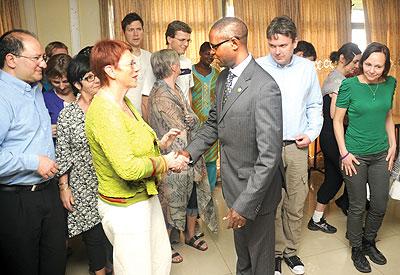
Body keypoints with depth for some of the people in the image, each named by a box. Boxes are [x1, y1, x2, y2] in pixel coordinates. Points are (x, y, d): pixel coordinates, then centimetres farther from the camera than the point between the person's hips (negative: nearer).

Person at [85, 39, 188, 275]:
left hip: (146, 197, 9)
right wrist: (165, 162, -17)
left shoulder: (123, 102, 7)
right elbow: (128, 168, -30)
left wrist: (160, 143, 3)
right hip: (126, 208, -9)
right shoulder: (104, 110, -24)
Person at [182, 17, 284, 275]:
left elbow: (269, 154, -26)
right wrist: (191, 151, -1)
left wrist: (245, 204, -25)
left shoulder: (264, 87, -25)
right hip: (233, 181, 8)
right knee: (241, 245, 30)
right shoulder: (224, 77, 2)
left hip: (257, 187, -7)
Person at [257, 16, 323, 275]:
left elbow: (315, 105, 14)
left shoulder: (308, 68, 5)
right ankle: (276, 251, 28)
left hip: (298, 146, 3)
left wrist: (312, 133, 2)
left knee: (296, 204, 12)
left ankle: (291, 249, 32)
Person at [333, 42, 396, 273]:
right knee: (358, 206, 8)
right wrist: (344, 153, -12)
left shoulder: (390, 83, 1)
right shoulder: (349, 85, -12)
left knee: (380, 205, 13)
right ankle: (356, 249, 31)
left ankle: (369, 242, 39)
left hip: (381, 154, 5)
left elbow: (388, 116, 13)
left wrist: (393, 145, 7)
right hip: (355, 156, -4)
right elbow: (337, 120, -8)